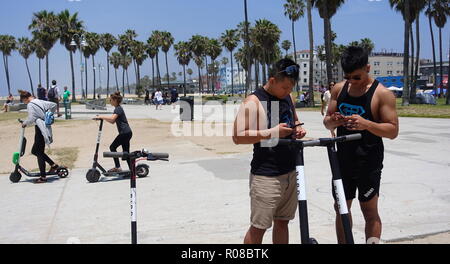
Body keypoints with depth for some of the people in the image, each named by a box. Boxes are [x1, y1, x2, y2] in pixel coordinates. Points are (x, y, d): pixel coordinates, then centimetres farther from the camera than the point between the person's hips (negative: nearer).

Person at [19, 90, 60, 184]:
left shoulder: (30, 105, -12)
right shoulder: (41, 102, 11)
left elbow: (31, 119, -19)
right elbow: (54, 105, 18)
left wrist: (24, 123, -1)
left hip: (40, 130, -9)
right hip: (46, 128, 9)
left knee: (39, 153, -1)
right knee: (35, 151, 20)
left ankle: (43, 177, 3)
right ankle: (53, 165, 19)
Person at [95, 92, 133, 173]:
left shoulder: (118, 109, -12)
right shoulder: (118, 109, 19)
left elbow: (112, 118, -30)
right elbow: (112, 122, 23)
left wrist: (101, 116, -23)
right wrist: (102, 118, 15)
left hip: (125, 133, -10)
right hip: (127, 132, 10)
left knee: (112, 147, -4)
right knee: (126, 152, 11)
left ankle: (117, 167, -2)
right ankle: (132, 169, 13)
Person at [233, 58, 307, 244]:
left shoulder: (288, 97, 10)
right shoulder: (254, 101, -12)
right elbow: (238, 137, -17)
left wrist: (298, 129, 4)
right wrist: (271, 133, -23)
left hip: (290, 172, 7)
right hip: (266, 175, -7)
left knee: (282, 222, 16)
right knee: (258, 227, 1)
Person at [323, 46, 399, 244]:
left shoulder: (382, 94, -10)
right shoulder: (339, 89, 3)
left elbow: (393, 130, -11)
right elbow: (327, 121, 9)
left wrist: (366, 124, -28)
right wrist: (333, 121, -15)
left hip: (368, 163, -5)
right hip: (343, 160, 5)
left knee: (370, 211, 5)